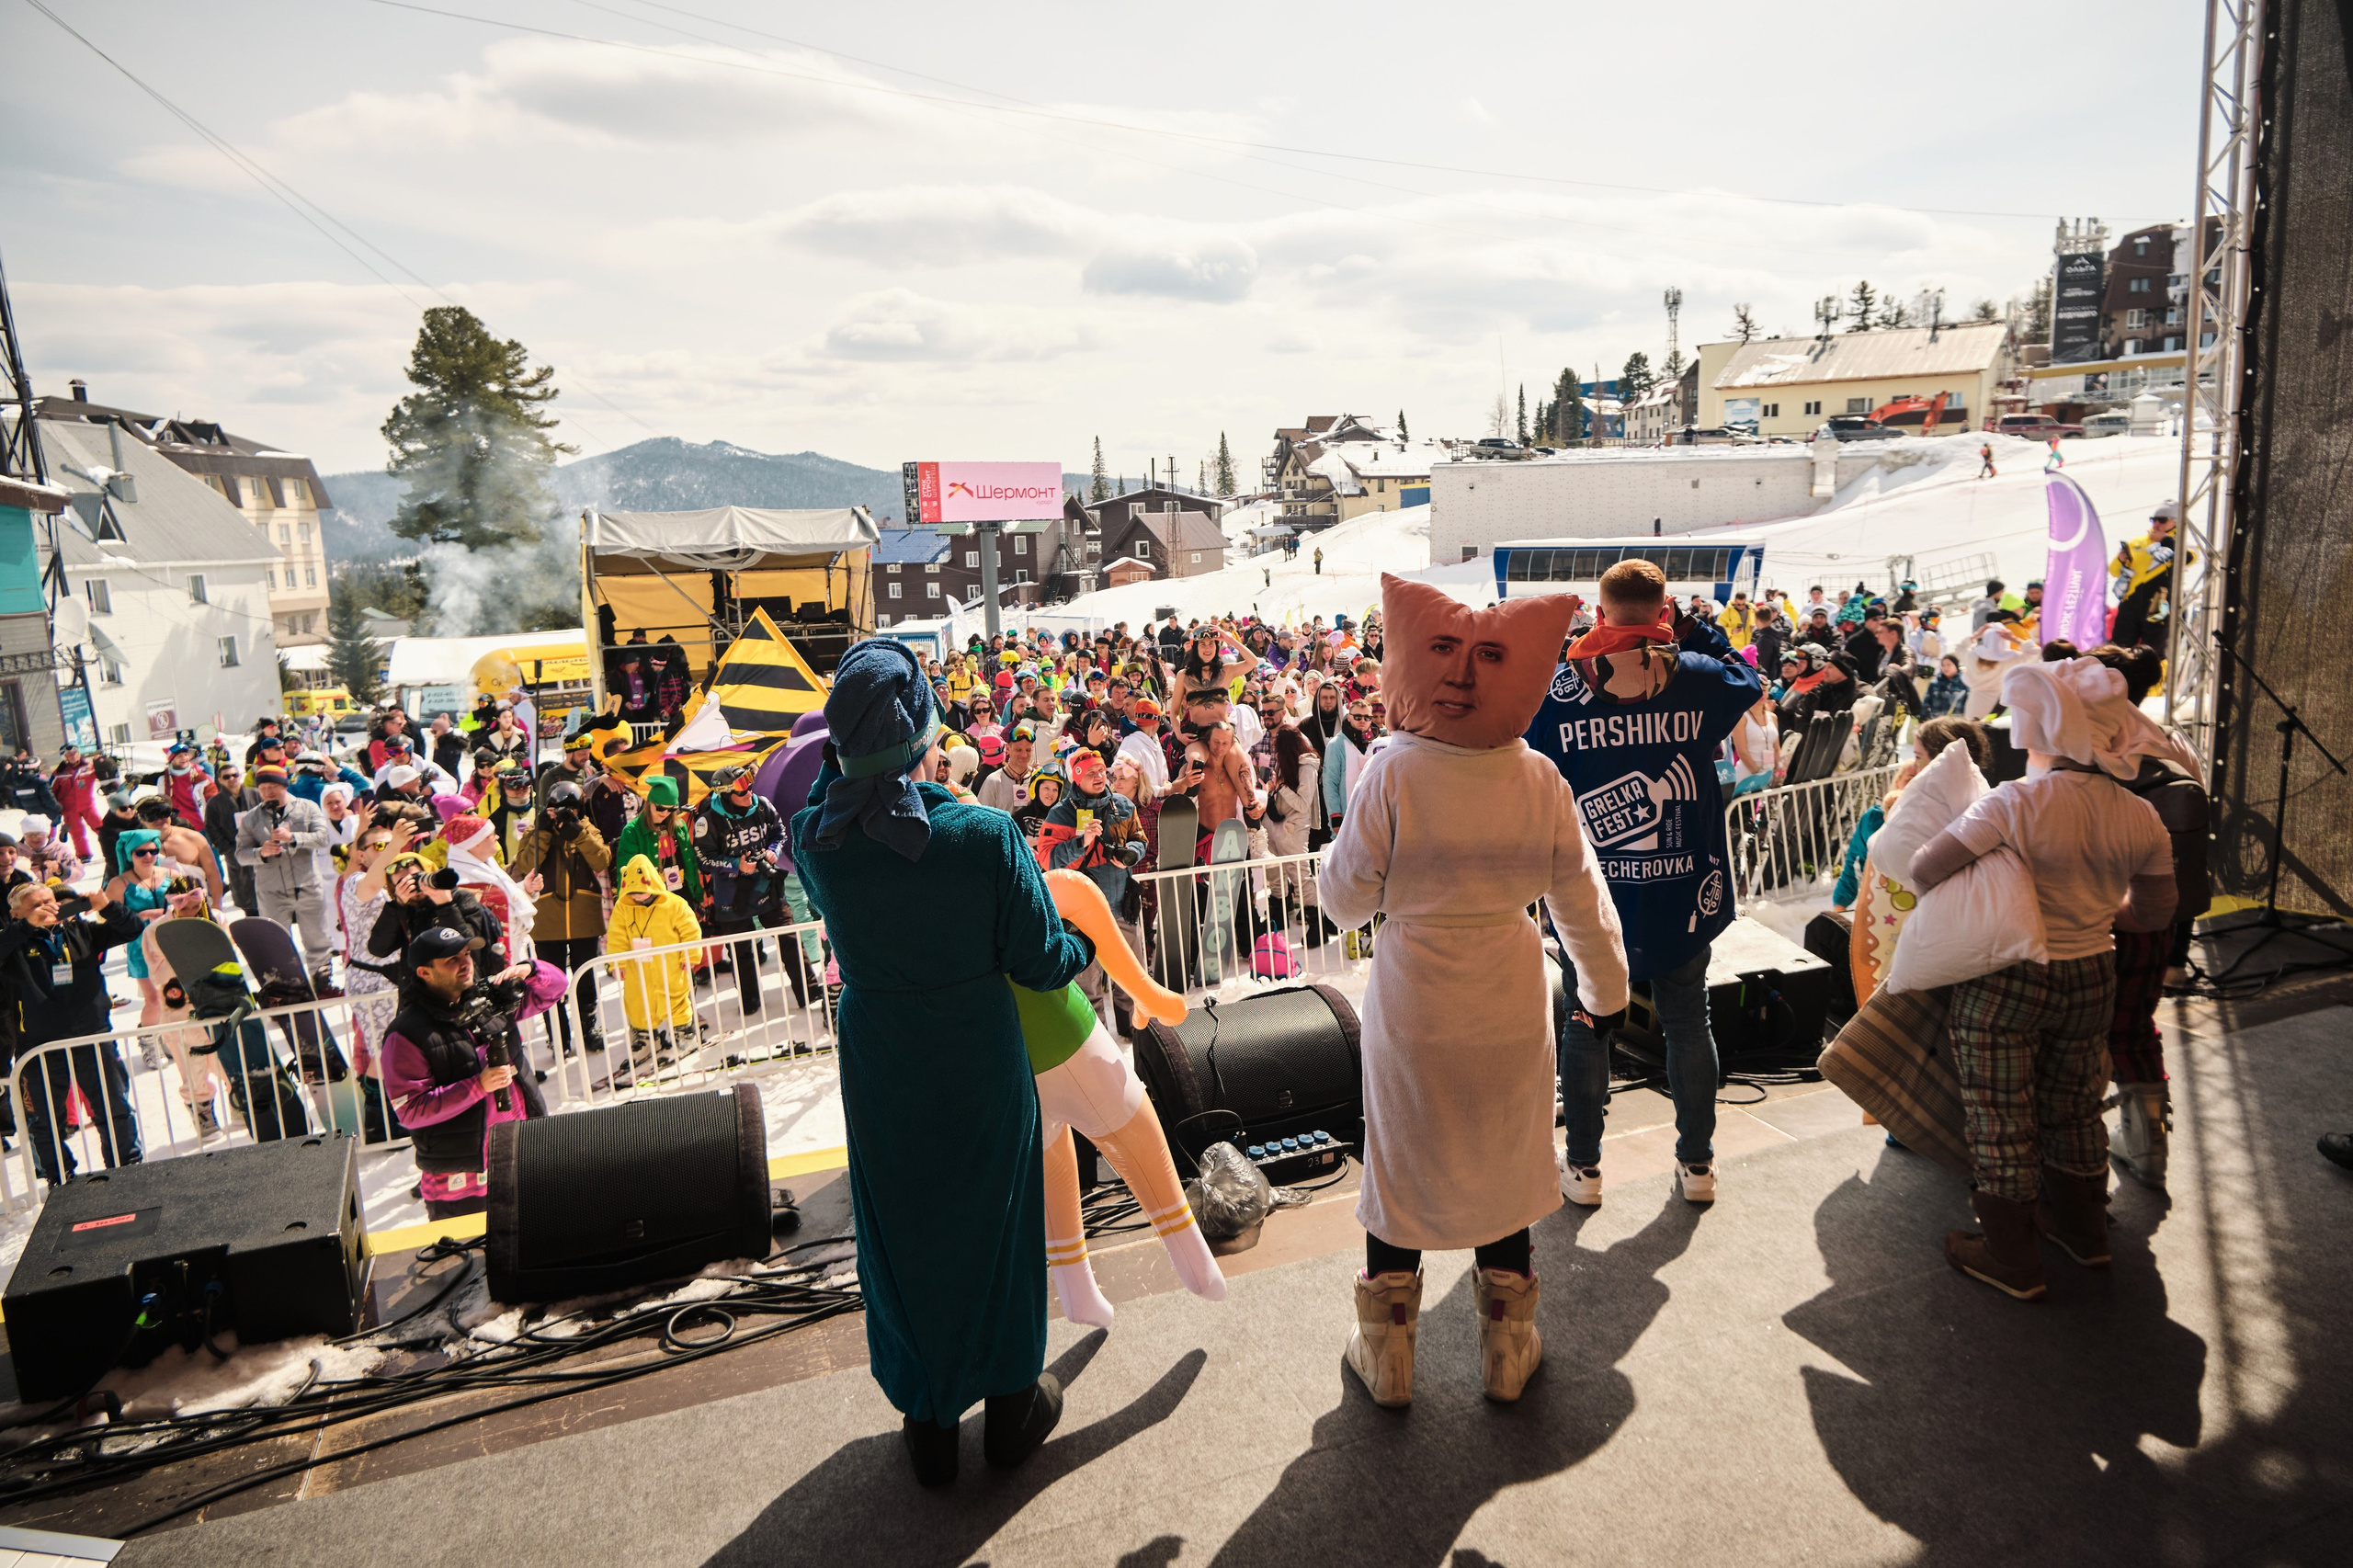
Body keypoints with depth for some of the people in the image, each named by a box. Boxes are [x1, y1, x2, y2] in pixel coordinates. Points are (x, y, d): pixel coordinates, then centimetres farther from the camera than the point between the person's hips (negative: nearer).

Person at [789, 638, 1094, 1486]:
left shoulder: (817, 837, -17)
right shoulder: (985, 835, -25)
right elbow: (1041, 962, -15)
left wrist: (842, 759, 8)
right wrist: (1088, 945, 5)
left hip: (880, 1073, 2)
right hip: (980, 1067, -2)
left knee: (902, 1233, 21)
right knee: (993, 1225, 20)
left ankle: (929, 1424, 39)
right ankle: (1012, 1408, 40)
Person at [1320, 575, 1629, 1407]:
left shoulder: (1392, 773, -19)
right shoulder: (1540, 780, -9)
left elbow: (1346, 899, -12)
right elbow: (1582, 901, 2)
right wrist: (1605, 986, 18)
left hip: (1413, 1006, -2)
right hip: (1510, 1006, 2)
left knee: (1401, 1167, 14)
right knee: (1504, 1165, 19)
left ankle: (1387, 1356, 31)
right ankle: (1508, 1349, 36)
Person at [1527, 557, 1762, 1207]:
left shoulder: (1560, 688, -10)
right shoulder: (1697, 678, -6)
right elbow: (1749, 680, 17)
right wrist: (1695, 631, 12)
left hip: (1591, 892, -1)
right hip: (1683, 890, 2)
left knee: (1586, 1023, 12)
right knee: (1687, 1021, 16)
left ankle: (1583, 1167, 22)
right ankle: (1697, 1164, 28)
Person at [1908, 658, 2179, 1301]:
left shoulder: (2016, 803, -22)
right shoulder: (2141, 816, -3)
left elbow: (1923, 871, -23)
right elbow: (2154, 914, 7)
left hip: (2005, 983, -6)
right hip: (2091, 981, 6)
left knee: (2001, 1120, 8)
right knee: (2074, 1107, 24)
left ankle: (2011, 1259, 19)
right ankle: (2081, 1228, 42)